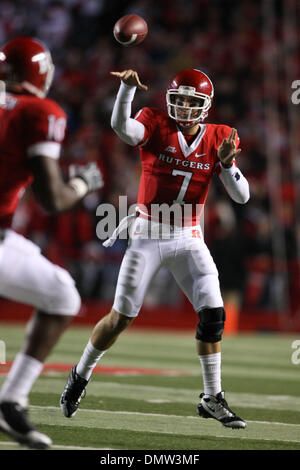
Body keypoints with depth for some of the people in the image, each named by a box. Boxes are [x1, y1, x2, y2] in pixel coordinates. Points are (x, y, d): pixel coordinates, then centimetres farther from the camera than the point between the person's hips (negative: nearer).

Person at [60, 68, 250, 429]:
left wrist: (227, 163, -22)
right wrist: (127, 88, -46)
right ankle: (80, 375, 23)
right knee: (122, 316, 0)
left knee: (213, 313, -9)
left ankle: (212, 399, 3)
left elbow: (242, 196, -4)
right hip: (148, 235, -2)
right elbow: (121, 127, -30)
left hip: (189, 239, 2)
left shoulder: (218, 139, 0)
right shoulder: (156, 126, -7)